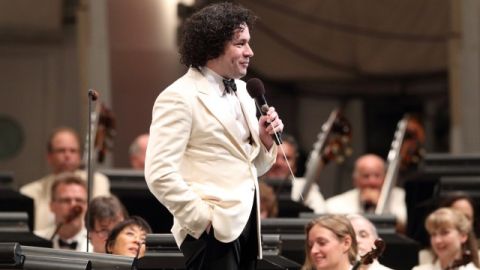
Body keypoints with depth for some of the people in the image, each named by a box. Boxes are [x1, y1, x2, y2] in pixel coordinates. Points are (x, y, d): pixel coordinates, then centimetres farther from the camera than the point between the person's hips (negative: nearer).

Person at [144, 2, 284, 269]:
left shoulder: (241, 92, 14)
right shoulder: (180, 97, -11)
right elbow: (160, 173, -18)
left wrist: (265, 139, 1)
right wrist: (202, 219, -15)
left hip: (246, 224, 8)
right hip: (213, 229, -8)